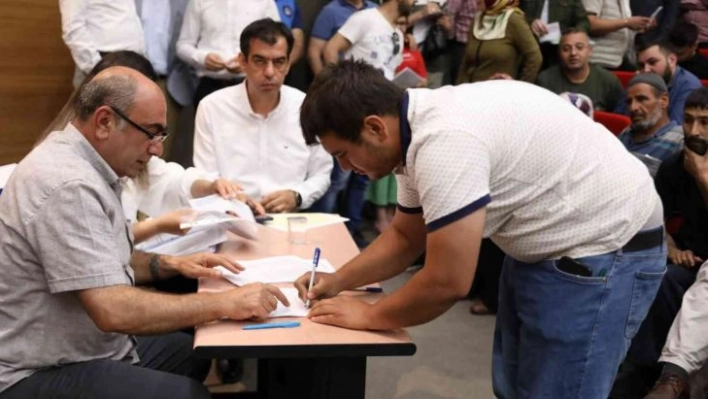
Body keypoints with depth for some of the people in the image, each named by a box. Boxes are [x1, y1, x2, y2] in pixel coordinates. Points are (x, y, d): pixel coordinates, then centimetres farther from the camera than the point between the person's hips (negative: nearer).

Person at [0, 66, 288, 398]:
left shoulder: (78, 162, 5)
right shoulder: (68, 185, -27)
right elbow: (113, 310, -33)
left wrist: (170, 264, 4)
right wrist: (225, 303, -27)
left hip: (76, 346, 10)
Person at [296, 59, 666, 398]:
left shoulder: (444, 141, -30)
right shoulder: (421, 129, 1)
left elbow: (447, 283, -26)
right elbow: (405, 236, 14)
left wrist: (369, 315, -10)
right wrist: (338, 280, 4)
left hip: (604, 250, -9)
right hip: (546, 245, 9)